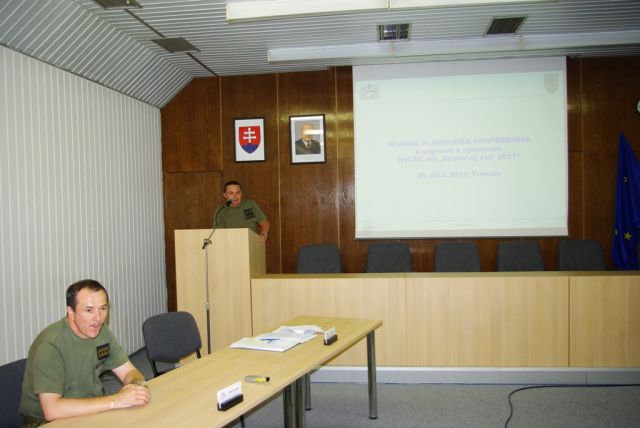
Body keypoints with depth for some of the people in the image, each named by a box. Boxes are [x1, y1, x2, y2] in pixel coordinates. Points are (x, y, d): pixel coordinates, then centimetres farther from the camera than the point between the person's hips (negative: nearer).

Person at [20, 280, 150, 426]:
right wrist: (115, 401, -32)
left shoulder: (101, 331, -3)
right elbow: (52, 409, -30)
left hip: (92, 411, 6)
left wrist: (138, 385, -20)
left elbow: (129, 372, 3)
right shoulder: (50, 345, -23)